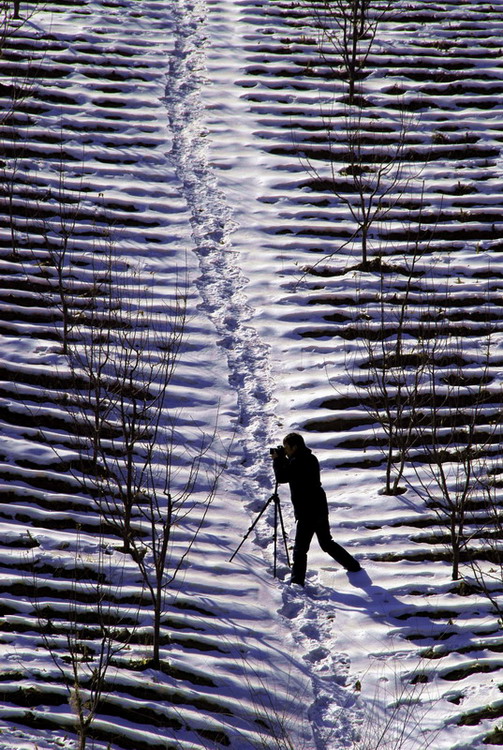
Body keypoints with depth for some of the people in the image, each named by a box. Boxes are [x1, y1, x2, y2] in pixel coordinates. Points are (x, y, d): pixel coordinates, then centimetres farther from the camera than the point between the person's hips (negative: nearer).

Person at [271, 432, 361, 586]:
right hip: (320, 508, 9)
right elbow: (291, 472, 23)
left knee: (300, 548, -7)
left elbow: (281, 477, -18)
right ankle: (353, 566, 29)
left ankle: (297, 582, -9)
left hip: (308, 512, -9)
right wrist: (282, 459, 11)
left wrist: (277, 459, -5)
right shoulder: (310, 459, 12)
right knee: (326, 542, 22)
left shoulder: (298, 462, -17)